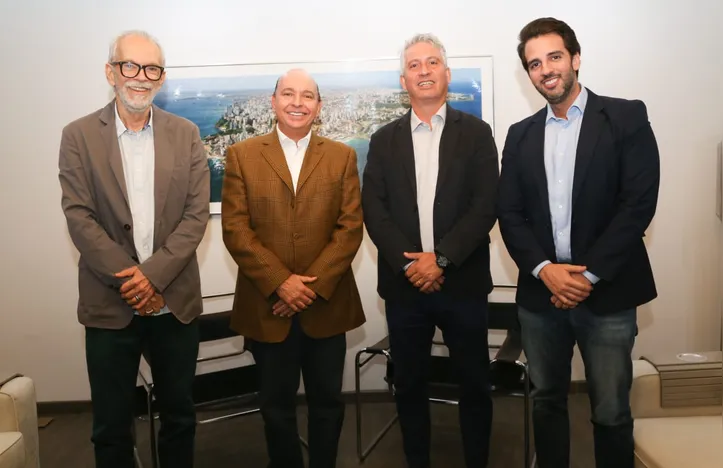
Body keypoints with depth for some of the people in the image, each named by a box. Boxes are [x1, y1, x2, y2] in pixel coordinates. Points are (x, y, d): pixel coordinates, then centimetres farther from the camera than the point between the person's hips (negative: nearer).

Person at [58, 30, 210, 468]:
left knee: (179, 417, 15)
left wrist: (153, 274, -14)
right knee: (111, 426, 11)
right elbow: (79, 217, -6)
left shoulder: (186, 134, 3)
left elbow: (197, 213, -3)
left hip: (176, 301, 1)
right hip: (110, 304, -1)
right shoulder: (79, 135, 0)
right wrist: (128, 279, -14)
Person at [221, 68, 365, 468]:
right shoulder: (241, 155, 2)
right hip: (267, 304, 0)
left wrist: (315, 285, -13)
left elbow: (350, 227, -3)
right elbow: (235, 229, -5)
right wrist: (280, 283, -15)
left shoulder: (342, 156, 5)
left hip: (326, 304, 1)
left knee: (327, 401, 13)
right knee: (276, 404, 14)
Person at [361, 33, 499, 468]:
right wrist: (409, 263, -13)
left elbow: (485, 206, -6)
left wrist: (441, 259, -16)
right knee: (409, 384, 12)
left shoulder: (476, 133, 3)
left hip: (463, 282, -1)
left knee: (475, 383, 10)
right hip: (404, 284, 2)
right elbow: (374, 210, -1)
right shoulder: (384, 140, 8)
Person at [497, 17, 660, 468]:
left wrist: (590, 275, -15)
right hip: (541, 293, 3)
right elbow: (510, 214, 3)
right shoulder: (521, 135, 10)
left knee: (611, 413, 7)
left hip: (608, 293, -3)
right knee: (547, 401, 16)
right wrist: (544, 270, -12)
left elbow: (639, 203, -10)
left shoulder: (627, 117, -2)